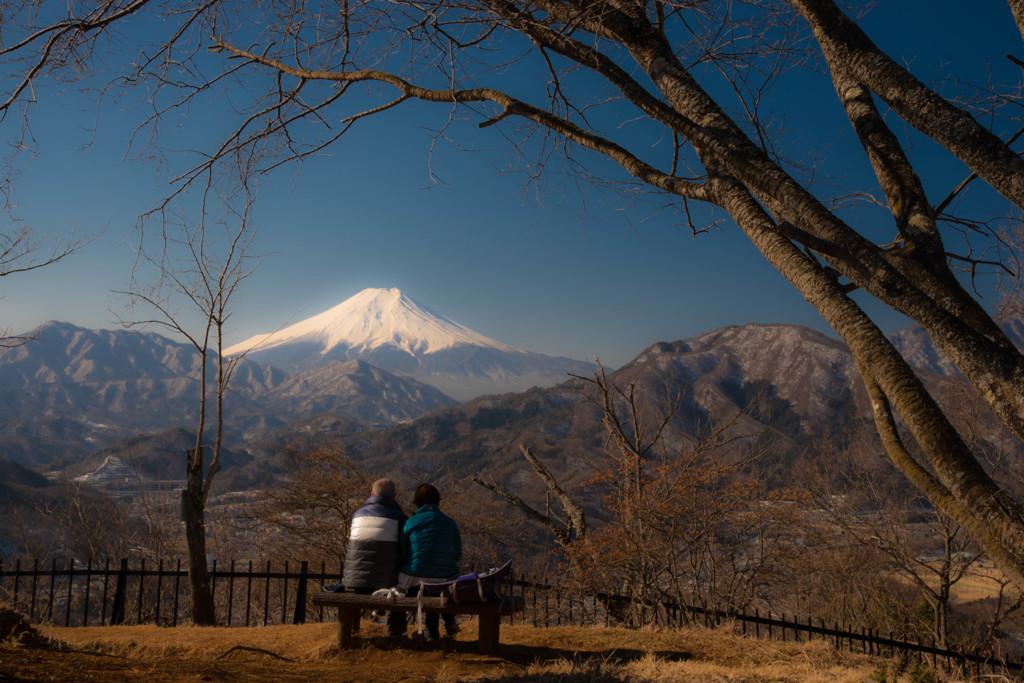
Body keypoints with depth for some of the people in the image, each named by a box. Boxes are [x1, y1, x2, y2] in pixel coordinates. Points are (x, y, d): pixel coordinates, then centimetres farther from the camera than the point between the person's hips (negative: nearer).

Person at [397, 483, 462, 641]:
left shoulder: (410, 523, -1)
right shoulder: (450, 523, 3)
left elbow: (402, 554, 3)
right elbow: (458, 555, 9)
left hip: (416, 580, 0)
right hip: (445, 579, 0)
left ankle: (431, 631, 26)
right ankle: (449, 620, 27)